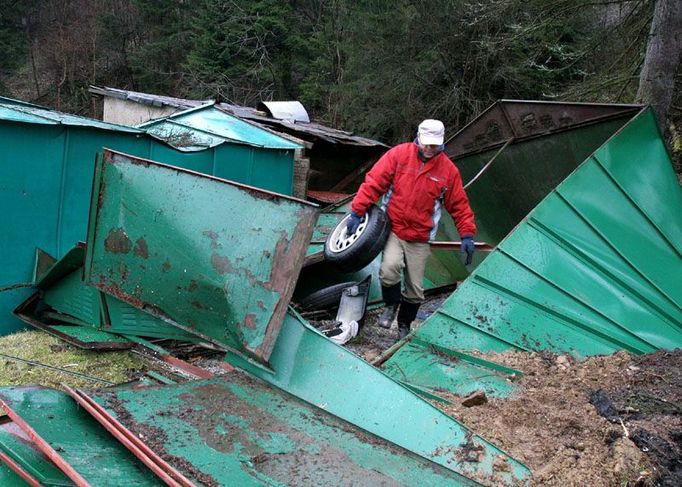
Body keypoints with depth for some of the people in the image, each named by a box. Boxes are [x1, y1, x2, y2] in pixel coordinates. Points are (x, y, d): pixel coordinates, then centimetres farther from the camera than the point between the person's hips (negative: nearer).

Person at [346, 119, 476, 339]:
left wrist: (467, 234, 2)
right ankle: (391, 304, 5)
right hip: (393, 229, -1)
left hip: (420, 238, 2)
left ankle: (404, 325, 31)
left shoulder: (448, 170, -1)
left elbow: (459, 205, 7)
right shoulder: (399, 154, -5)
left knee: (415, 288, 5)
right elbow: (373, 182, -7)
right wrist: (357, 212, -12)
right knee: (390, 267, -26)